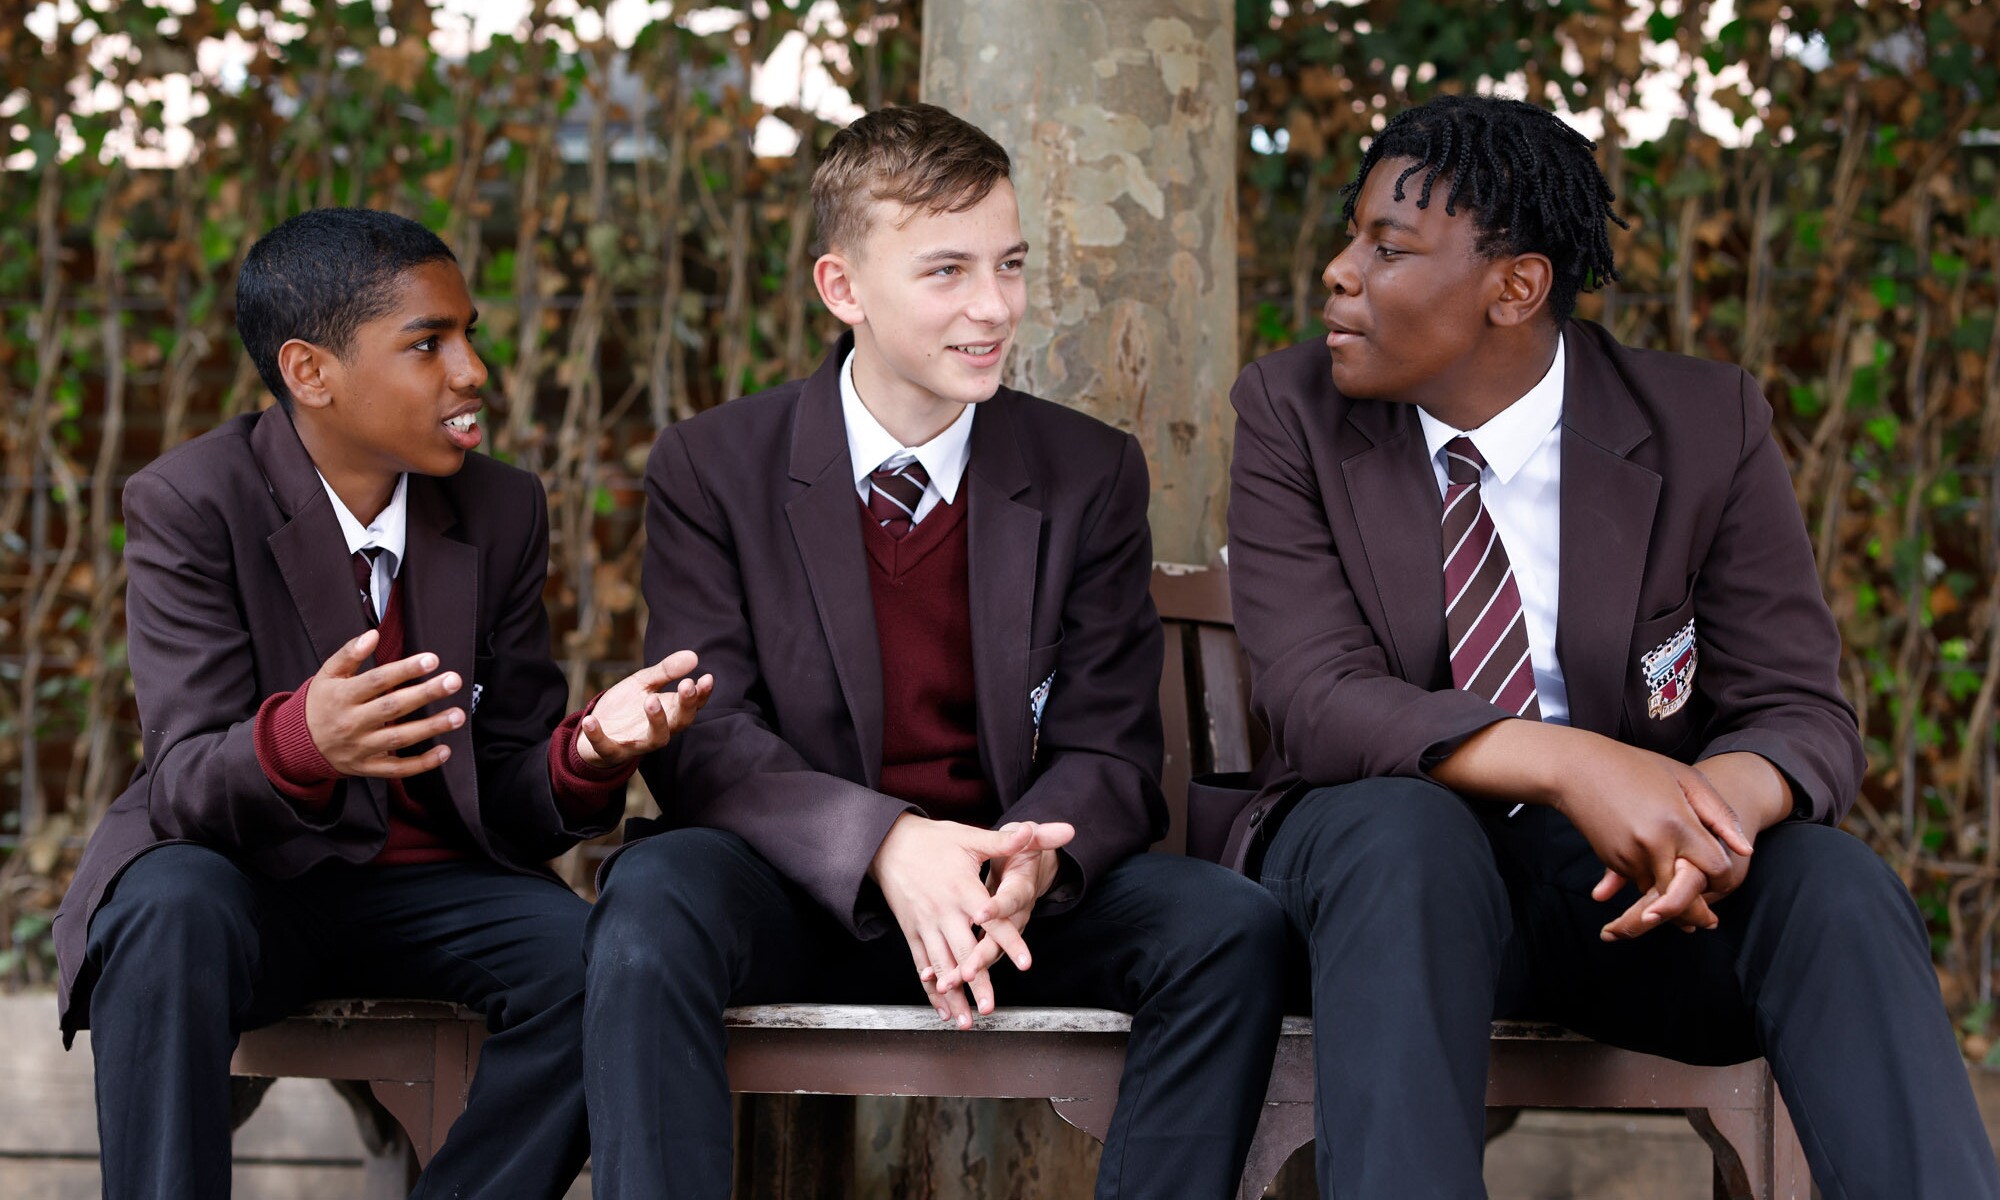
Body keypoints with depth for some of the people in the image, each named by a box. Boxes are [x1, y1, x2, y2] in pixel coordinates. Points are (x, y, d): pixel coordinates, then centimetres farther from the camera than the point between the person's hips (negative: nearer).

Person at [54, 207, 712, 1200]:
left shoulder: (502, 512, 3)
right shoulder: (187, 504, -11)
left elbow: (510, 797, 1)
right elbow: (188, 783, -21)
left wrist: (586, 754, -24)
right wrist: (299, 742, -45)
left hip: (429, 889, 4)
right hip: (247, 879, -4)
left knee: (593, 965, -26)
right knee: (170, 911, -38)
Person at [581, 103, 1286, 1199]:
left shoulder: (1092, 477, 6)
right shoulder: (712, 471, 0)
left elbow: (1109, 750, 1)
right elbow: (703, 738, -8)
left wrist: (1029, 862, -25)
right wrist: (887, 844, -28)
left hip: (1017, 900, 2)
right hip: (797, 891, -2)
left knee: (1230, 925, -25)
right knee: (651, 903, -34)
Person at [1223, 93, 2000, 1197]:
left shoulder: (1708, 431, -3)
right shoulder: (1292, 413, -5)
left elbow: (1803, 712, -5)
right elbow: (1319, 702, -17)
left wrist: (1734, 793, -33)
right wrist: (1568, 764, -35)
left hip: (1633, 883, 1)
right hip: (1387, 854, -1)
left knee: (1836, 886, -29)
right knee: (1399, 829, -36)